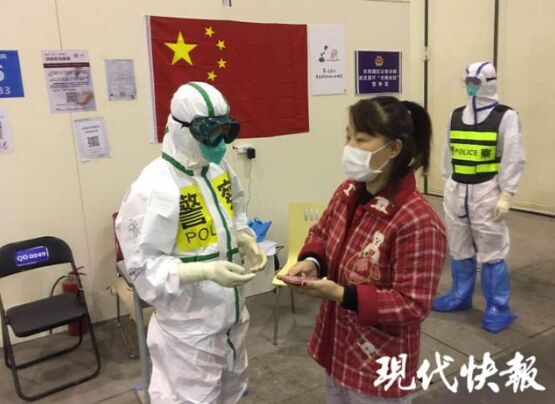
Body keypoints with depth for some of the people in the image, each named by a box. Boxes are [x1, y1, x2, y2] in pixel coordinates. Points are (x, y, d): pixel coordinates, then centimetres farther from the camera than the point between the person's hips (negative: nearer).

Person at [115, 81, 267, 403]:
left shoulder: (220, 169, 0)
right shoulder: (154, 187, -24)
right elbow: (144, 268, -22)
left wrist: (246, 240, -5)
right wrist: (206, 271, -32)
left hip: (231, 312, 8)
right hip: (188, 327, -7)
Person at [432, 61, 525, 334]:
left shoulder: (505, 116, -8)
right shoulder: (456, 116, 9)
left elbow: (513, 159, -11)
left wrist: (506, 195, -15)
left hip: (486, 191, -5)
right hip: (456, 190, 6)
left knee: (491, 253, 1)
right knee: (459, 249, 16)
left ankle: (498, 309, 15)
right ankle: (460, 296, 34)